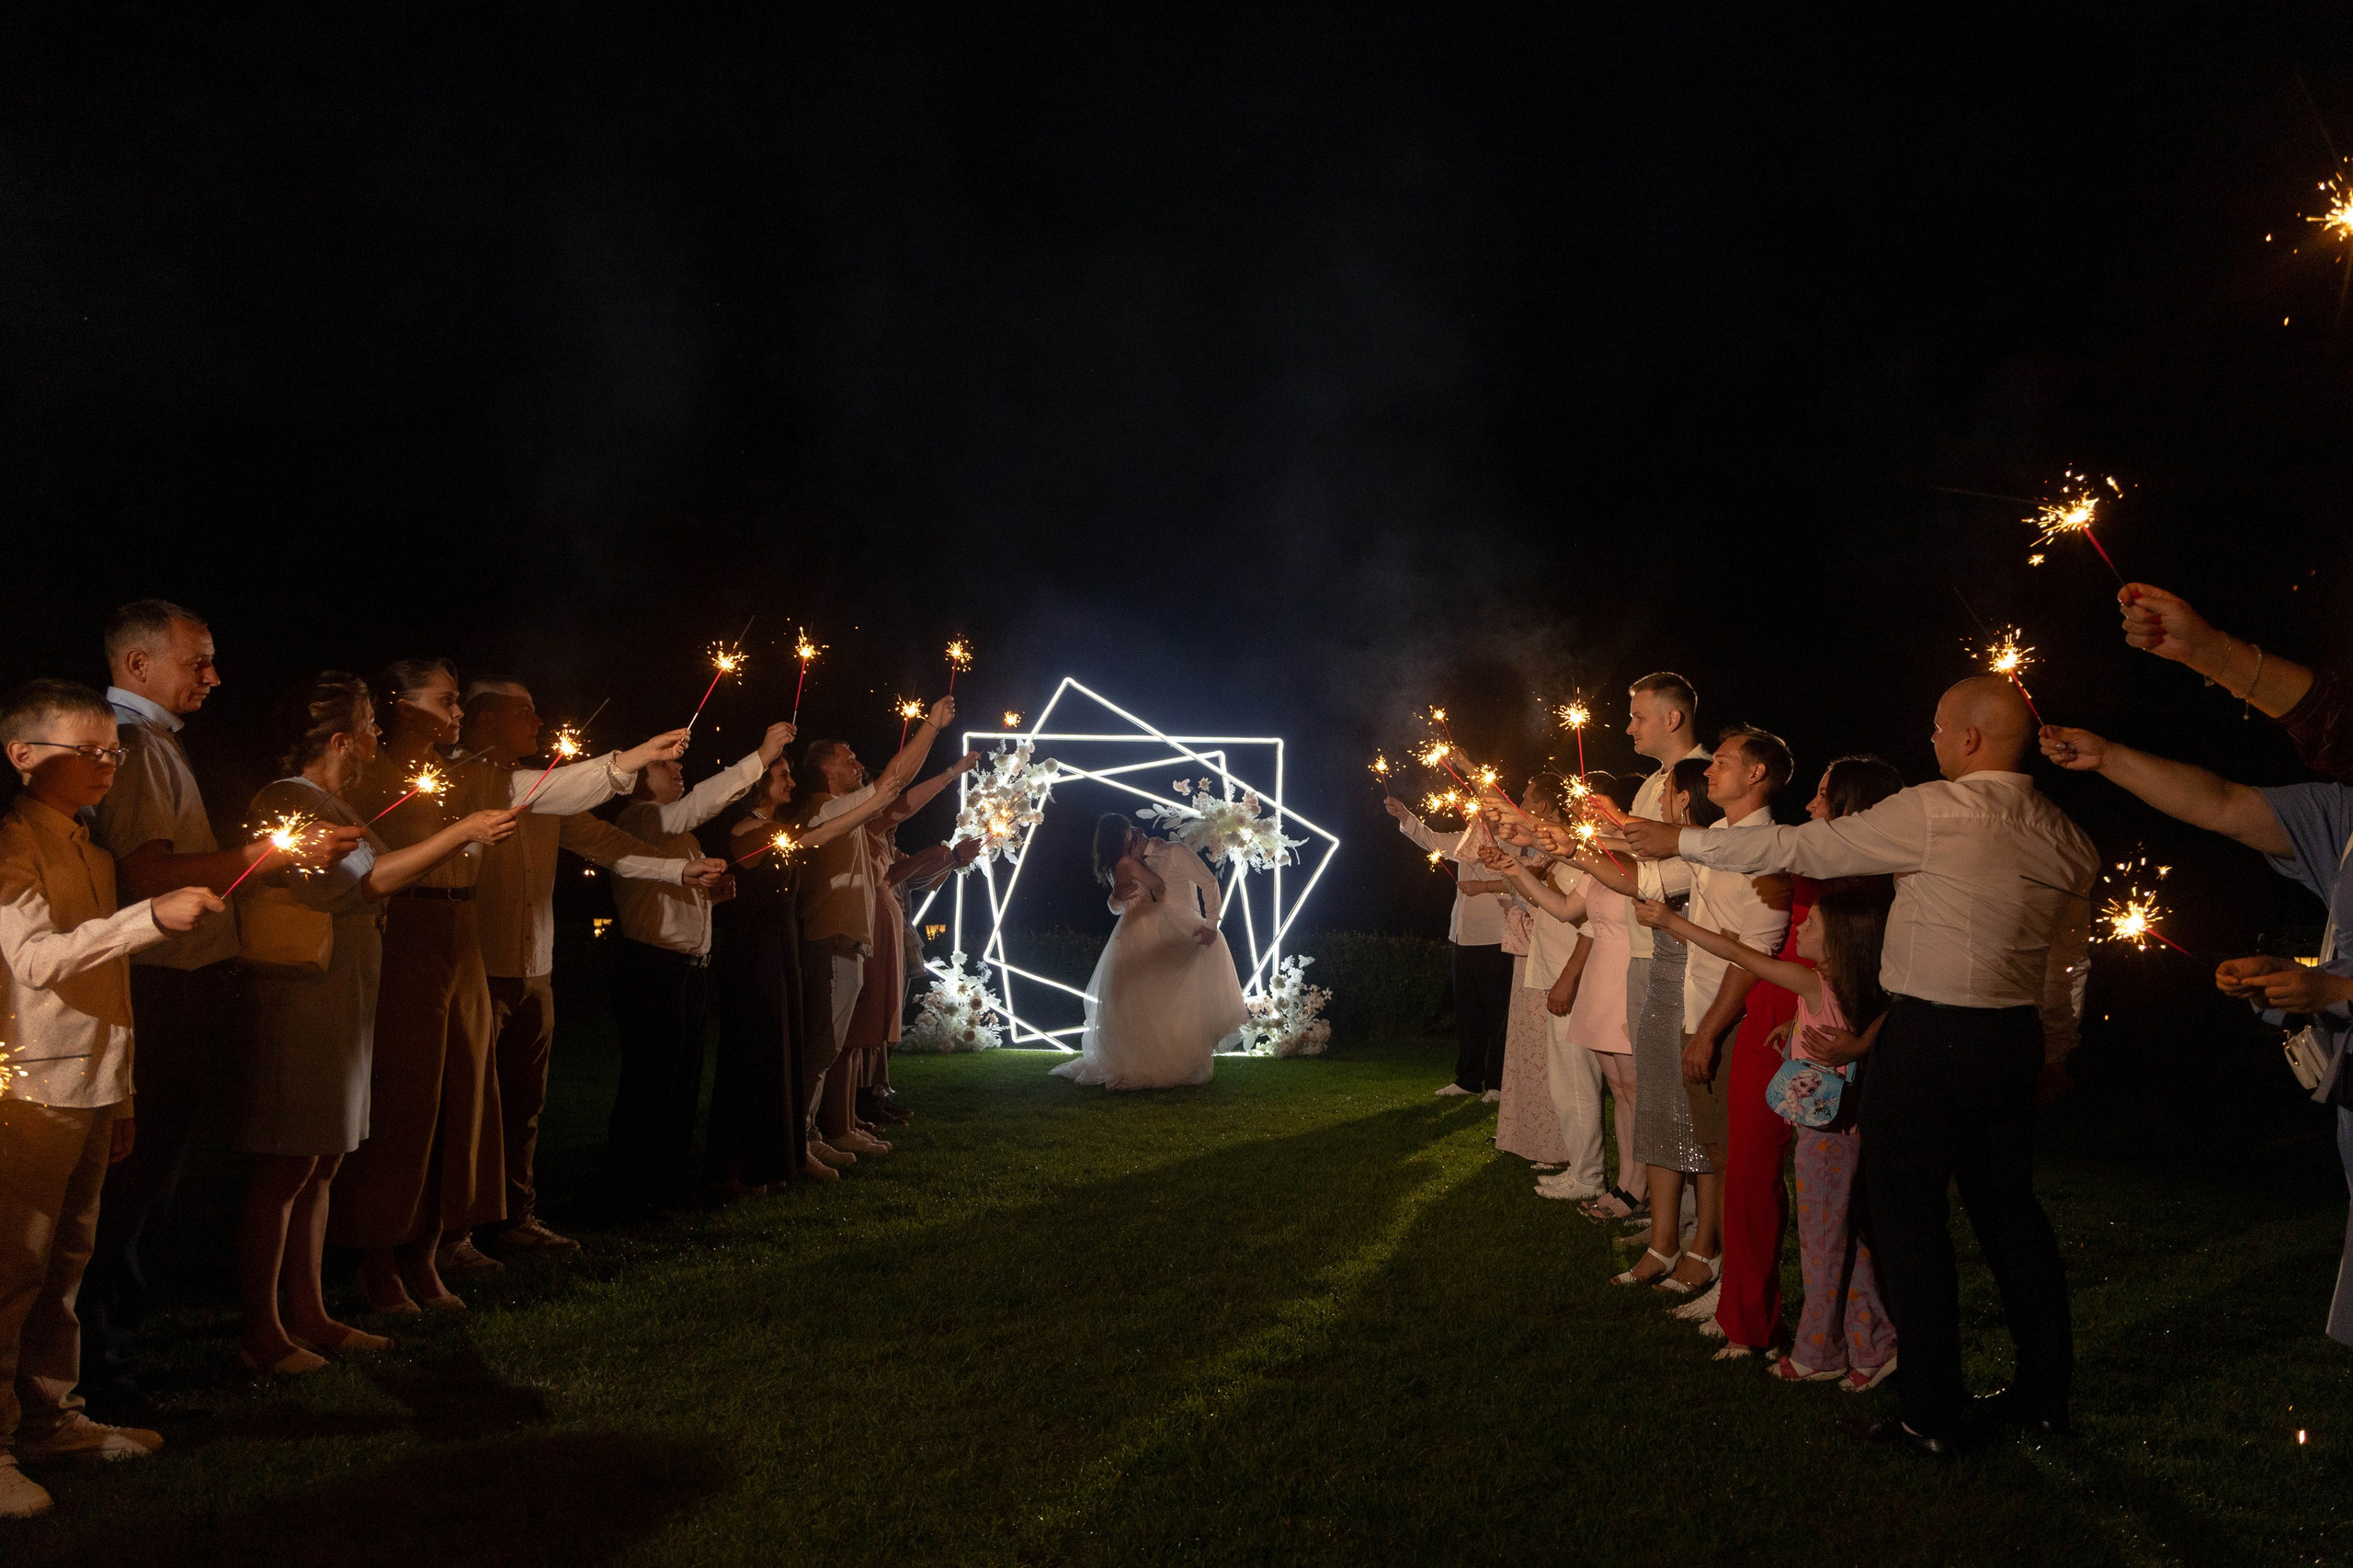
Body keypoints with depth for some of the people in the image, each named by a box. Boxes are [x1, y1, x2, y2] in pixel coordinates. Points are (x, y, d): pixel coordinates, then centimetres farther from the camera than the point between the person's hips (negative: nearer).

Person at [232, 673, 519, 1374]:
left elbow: (358, 888, 20)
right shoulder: (288, 801, -12)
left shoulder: (328, 804, 20)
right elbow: (362, 880, -21)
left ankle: (310, 1315, 19)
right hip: (295, 997, -10)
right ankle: (260, 1332, 2)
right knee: (285, 1167, -5)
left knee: (320, 1164, 12)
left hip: (338, 999, 10)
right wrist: (461, 834, -23)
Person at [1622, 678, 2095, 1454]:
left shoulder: (1936, 812, -14)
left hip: (1927, 1039, -7)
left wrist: (1682, 840, -1)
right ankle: (2045, 1391, 26)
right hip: (2015, 1039, 7)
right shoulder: (2066, 838, 7)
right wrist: (2053, 1050, 29)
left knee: (1908, 1214, 1)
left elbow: (1802, 848, -10)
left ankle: (1931, 1413, 7)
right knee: (2008, 1208, 16)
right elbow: (2067, 967, 16)